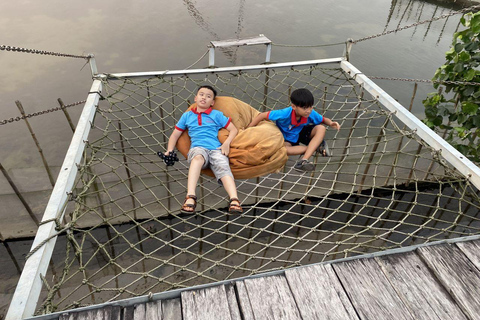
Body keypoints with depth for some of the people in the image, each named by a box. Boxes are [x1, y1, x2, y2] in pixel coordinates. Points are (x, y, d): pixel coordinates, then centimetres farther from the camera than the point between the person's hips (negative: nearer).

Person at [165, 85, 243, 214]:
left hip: (216, 149, 1)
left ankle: (234, 200, -52)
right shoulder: (187, 115, 25)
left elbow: (233, 130, 17)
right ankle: (190, 197, -52)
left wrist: (227, 143, -3)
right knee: (198, 157, -38)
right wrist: (169, 151, 8)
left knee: (223, 168, -31)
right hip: (198, 148, 0)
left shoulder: (217, 115, 21)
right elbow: (175, 135, 25)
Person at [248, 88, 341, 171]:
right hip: (288, 138, -3)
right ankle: (316, 146, -21)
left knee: (321, 129, -24)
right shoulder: (285, 114, -35)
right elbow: (262, 116, -31)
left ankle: (304, 160, -35)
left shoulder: (311, 114, -23)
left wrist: (331, 123, -29)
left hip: (302, 133, 3)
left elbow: (323, 119, -4)